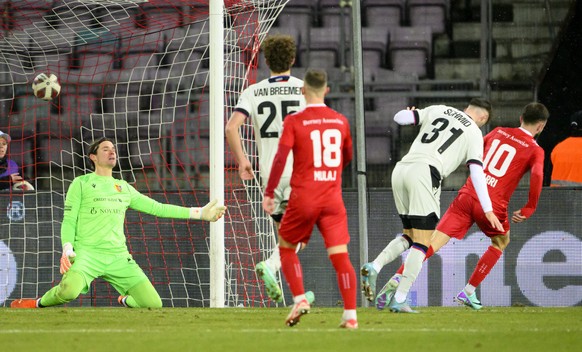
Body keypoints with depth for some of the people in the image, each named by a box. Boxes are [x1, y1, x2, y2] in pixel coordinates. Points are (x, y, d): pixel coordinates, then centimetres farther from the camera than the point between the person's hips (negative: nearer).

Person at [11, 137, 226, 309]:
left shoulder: (124, 188, 22)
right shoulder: (81, 184, 10)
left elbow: (157, 208, 23)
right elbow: (69, 220, 6)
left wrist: (199, 213, 19)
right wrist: (67, 250, -12)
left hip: (118, 256, 5)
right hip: (87, 253, -4)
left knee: (153, 304, -9)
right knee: (69, 290, -36)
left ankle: (126, 300, 26)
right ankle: (40, 303, -3)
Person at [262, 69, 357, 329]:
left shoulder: (294, 121, -5)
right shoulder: (341, 121, 7)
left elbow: (280, 158, -11)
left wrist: (269, 193, -4)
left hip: (303, 197, -2)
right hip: (333, 197, 2)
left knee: (286, 247, 17)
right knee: (340, 255, -3)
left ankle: (299, 300, 3)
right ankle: (350, 315, -9)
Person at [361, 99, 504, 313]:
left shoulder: (438, 110, 21)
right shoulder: (474, 133, 11)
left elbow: (399, 118, 18)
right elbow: (477, 173, 2)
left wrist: (411, 114, 42)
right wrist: (488, 210, 3)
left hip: (400, 169, 6)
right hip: (424, 173, -6)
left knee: (410, 236, 18)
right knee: (422, 243, -3)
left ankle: (375, 266, -4)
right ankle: (399, 299, -12)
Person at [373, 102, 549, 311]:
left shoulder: (498, 132, 18)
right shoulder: (535, 151, 4)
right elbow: (537, 175, -13)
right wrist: (528, 210, -6)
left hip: (467, 197, 3)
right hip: (493, 206, -3)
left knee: (434, 243, -4)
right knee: (501, 242, 26)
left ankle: (397, 279, -22)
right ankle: (468, 293, 20)